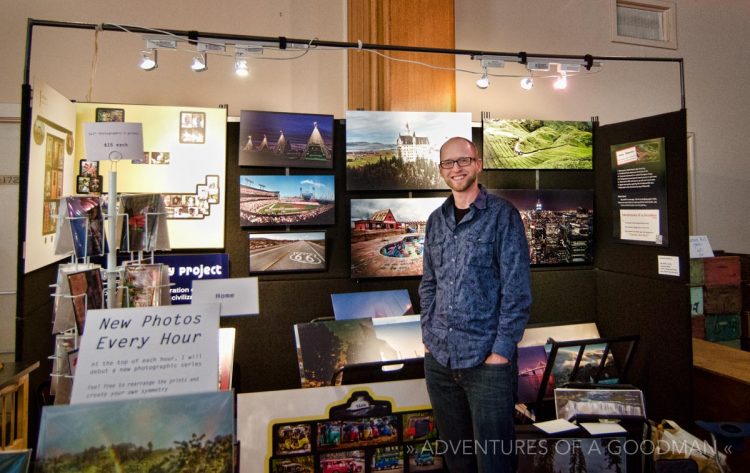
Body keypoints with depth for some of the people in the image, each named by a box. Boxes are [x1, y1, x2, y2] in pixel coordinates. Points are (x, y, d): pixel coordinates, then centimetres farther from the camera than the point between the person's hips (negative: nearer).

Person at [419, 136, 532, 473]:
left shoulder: (502, 215, -6)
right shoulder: (436, 220, 10)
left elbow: (517, 289, -9)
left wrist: (501, 350, -13)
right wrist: (427, 336, 7)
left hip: (487, 359, -4)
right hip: (438, 358, 5)